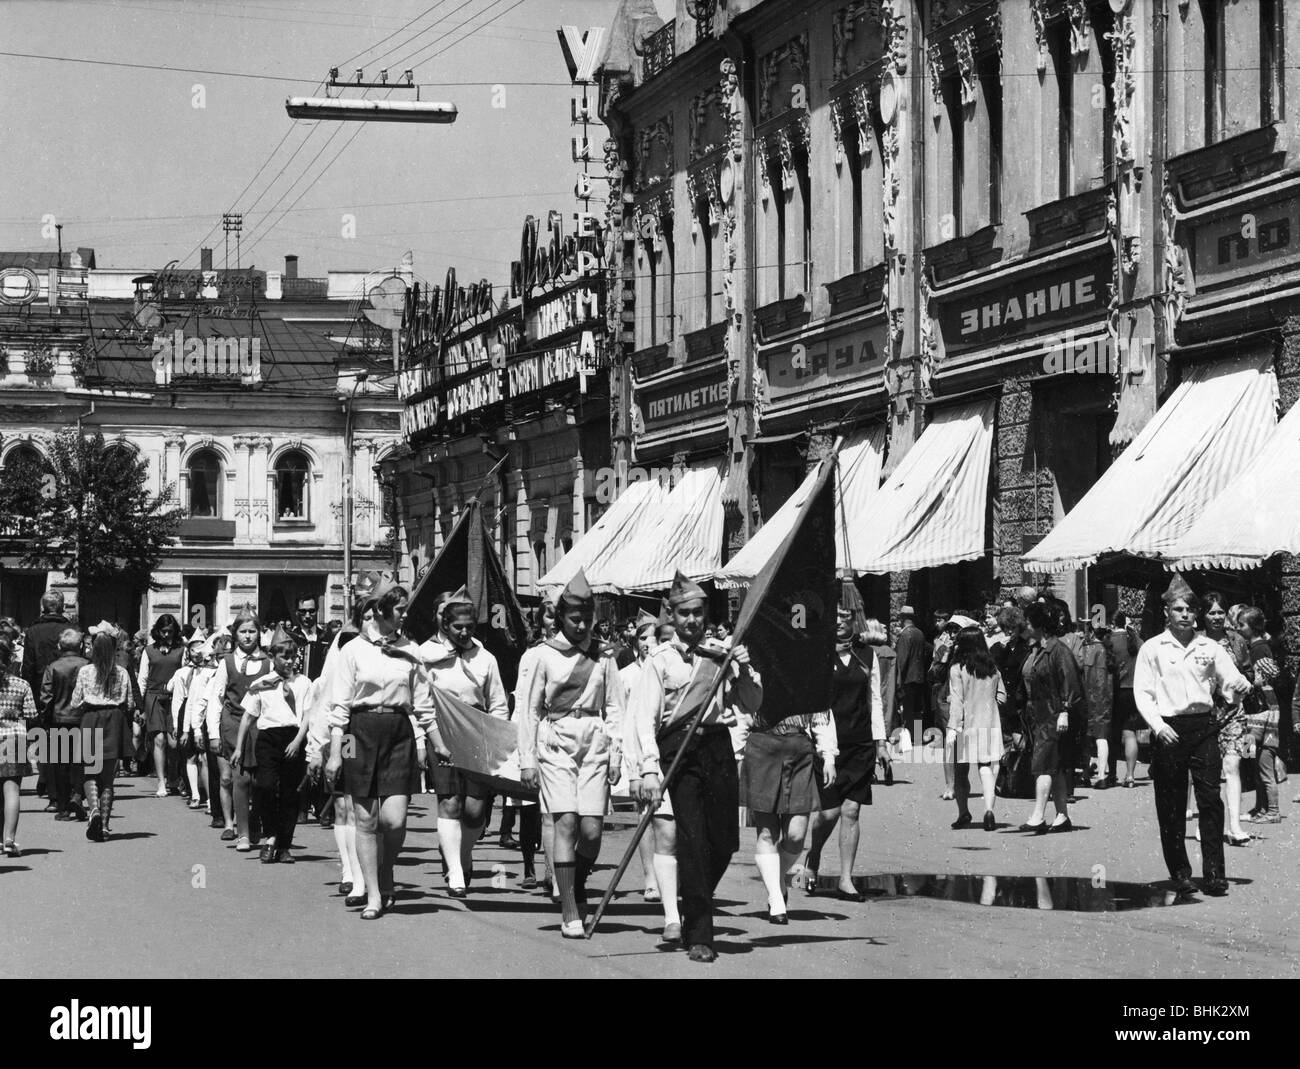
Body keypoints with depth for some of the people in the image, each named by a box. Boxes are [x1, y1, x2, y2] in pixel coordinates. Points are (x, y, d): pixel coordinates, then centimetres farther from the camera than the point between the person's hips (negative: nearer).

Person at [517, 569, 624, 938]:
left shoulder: (603, 656, 8)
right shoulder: (546, 653, 3)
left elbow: (614, 709, 10)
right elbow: (531, 708, 6)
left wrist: (615, 754, 2)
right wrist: (527, 758, 2)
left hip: (594, 742, 2)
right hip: (555, 742, -2)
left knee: (591, 829, -6)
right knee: (566, 822, -12)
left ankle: (578, 885, 24)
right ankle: (569, 912, -9)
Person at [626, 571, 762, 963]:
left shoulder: (722, 655, 12)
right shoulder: (660, 661, 1)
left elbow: (751, 706, 13)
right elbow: (644, 718, -5)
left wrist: (745, 673, -6)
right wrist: (649, 769, -15)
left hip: (718, 745, 4)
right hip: (679, 751, -4)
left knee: (724, 842, 4)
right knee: (692, 840, -10)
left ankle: (696, 910, 31)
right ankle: (698, 936, -6)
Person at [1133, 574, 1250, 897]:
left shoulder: (1209, 648, 9)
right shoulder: (1152, 648, 4)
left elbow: (1231, 682, 8)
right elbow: (1142, 693, 1)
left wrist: (1239, 688, -17)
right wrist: (1158, 725, -13)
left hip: (1203, 726, 1)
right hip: (1169, 730, -1)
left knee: (1210, 797, -8)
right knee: (1171, 805, 2)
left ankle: (1214, 873, -9)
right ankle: (1180, 873, 12)